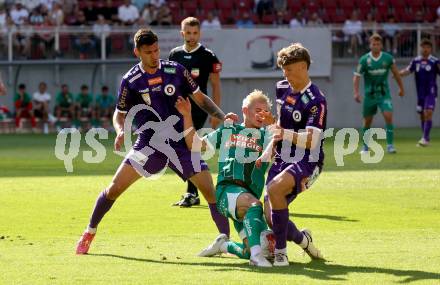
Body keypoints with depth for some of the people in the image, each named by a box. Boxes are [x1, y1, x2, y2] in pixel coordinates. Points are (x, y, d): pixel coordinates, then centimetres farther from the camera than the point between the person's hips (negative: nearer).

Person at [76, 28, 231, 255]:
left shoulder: (175, 70, -1)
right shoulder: (130, 81, -3)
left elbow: (200, 98, 8)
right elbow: (120, 114, 5)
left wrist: (222, 117, -5)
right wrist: (120, 132, -16)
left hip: (180, 142, 1)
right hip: (148, 144, -1)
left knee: (210, 190, -10)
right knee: (115, 187, -8)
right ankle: (89, 233, 10)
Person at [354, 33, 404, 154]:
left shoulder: (388, 58, -5)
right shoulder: (364, 60, -9)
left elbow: (395, 72, 10)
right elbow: (356, 76, -8)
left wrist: (401, 88, 17)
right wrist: (356, 92, -21)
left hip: (384, 93, 0)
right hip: (369, 94, 0)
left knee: (388, 116, -18)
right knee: (367, 121, 7)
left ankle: (390, 145, -12)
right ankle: (365, 146, 25)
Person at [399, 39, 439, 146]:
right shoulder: (416, 61, 5)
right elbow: (407, 71, -2)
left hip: (431, 92, -4)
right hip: (420, 93, 4)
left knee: (428, 114, -16)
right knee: (422, 116, 9)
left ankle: (425, 138, -18)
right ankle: (425, 139, 20)